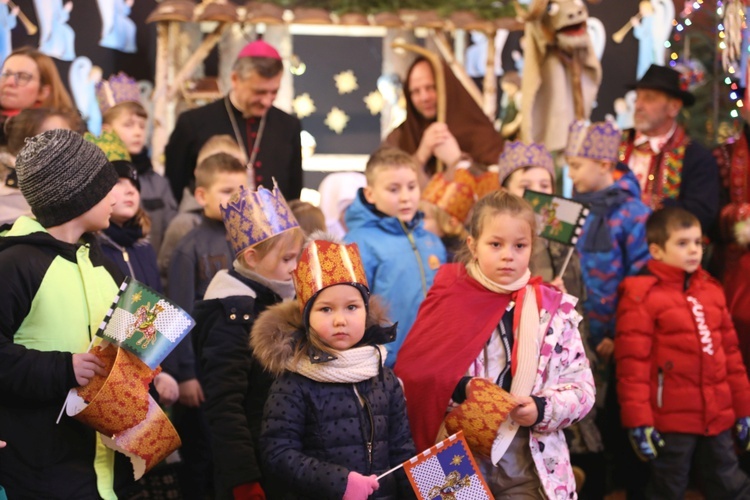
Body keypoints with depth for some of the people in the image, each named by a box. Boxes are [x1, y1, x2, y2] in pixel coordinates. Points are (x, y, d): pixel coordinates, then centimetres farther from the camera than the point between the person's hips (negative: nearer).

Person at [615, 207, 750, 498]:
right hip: (671, 421, -6)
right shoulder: (641, 295, -9)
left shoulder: (711, 290, 10)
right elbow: (632, 364, -13)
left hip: (718, 419, 6)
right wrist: (638, 422, -16)